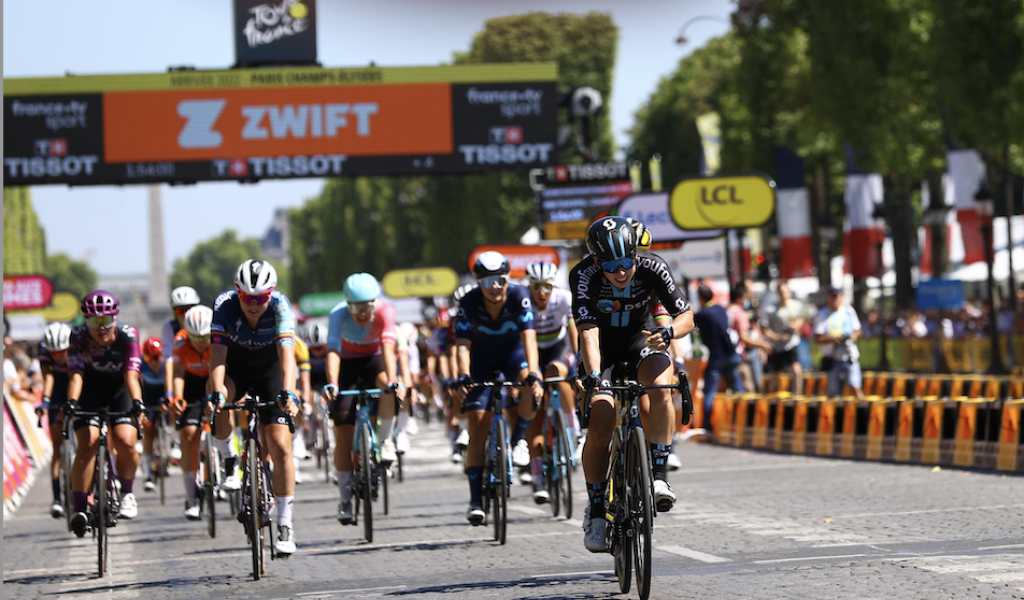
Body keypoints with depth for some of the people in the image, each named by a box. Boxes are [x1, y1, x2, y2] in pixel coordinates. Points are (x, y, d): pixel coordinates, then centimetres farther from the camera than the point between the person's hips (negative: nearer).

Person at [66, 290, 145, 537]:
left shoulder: (127, 335, -25)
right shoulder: (79, 336, -24)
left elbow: (131, 374, -34)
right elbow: (76, 374, -32)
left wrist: (137, 402, -51)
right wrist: (71, 402, -50)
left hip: (120, 388, 0)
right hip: (91, 389, 0)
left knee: (125, 443, -21)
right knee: (88, 444, -19)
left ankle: (127, 493, 5)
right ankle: (80, 509, -14)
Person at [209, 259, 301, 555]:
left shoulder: (280, 305, -29)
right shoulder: (225, 305, -27)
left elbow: (287, 352, -39)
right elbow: (217, 352, -34)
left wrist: (288, 392, -54)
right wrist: (217, 392, -49)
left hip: (270, 367, 0)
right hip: (236, 364, 1)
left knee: (280, 446, -10)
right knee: (220, 430, -31)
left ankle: (285, 525, -4)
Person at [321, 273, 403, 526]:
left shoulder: (384, 311, -28)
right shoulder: (338, 315, -29)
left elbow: (388, 346, -40)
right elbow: (333, 351, -40)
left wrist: (392, 380, -55)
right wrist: (331, 384, -56)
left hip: (374, 359, 0)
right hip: (347, 364, 0)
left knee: (388, 385, -37)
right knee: (344, 433, -8)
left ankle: (385, 441, -17)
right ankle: (345, 498, -1)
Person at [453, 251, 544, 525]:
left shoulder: (519, 297, -26)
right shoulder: (469, 303, -25)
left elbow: (529, 338, -35)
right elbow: (463, 345, -31)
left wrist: (533, 375, -49)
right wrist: (463, 377, -49)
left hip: (513, 353, 0)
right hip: (482, 359, 0)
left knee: (533, 391, -33)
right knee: (478, 428, -10)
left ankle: (516, 441, -5)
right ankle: (476, 500, -9)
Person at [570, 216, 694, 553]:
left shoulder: (652, 268, -23)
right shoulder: (584, 276, -27)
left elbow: (687, 316, -22)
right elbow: (588, 331, -35)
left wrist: (669, 332, -45)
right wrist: (593, 374, -51)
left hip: (641, 339, 1)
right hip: (603, 347, -1)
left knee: (661, 389, -32)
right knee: (600, 428, -16)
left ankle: (659, 475, -23)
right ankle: (596, 511, 1)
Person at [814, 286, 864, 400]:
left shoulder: (848, 311, 9)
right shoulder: (822, 315, 3)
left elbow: (858, 330, 14)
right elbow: (817, 338, -3)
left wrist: (854, 336, -9)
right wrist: (832, 339, -19)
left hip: (849, 355, 0)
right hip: (832, 358, 0)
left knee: (855, 386, -13)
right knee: (833, 392, 1)